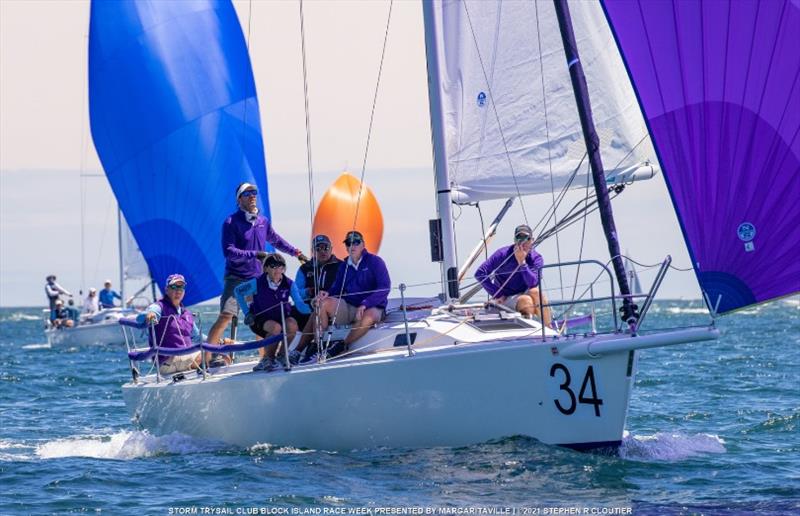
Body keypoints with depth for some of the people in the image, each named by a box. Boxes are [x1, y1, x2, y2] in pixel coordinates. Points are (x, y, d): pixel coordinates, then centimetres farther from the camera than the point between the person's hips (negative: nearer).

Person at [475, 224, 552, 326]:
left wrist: (522, 262, -29)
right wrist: (497, 295, -14)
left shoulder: (536, 258, -4)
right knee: (527, 301, -34)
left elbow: (532, 284, -20)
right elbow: (480, 274, -13)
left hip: (525, 293, 3)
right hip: (507, 298, -3)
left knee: (536, 291, -32)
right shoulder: (502, 254, -10)